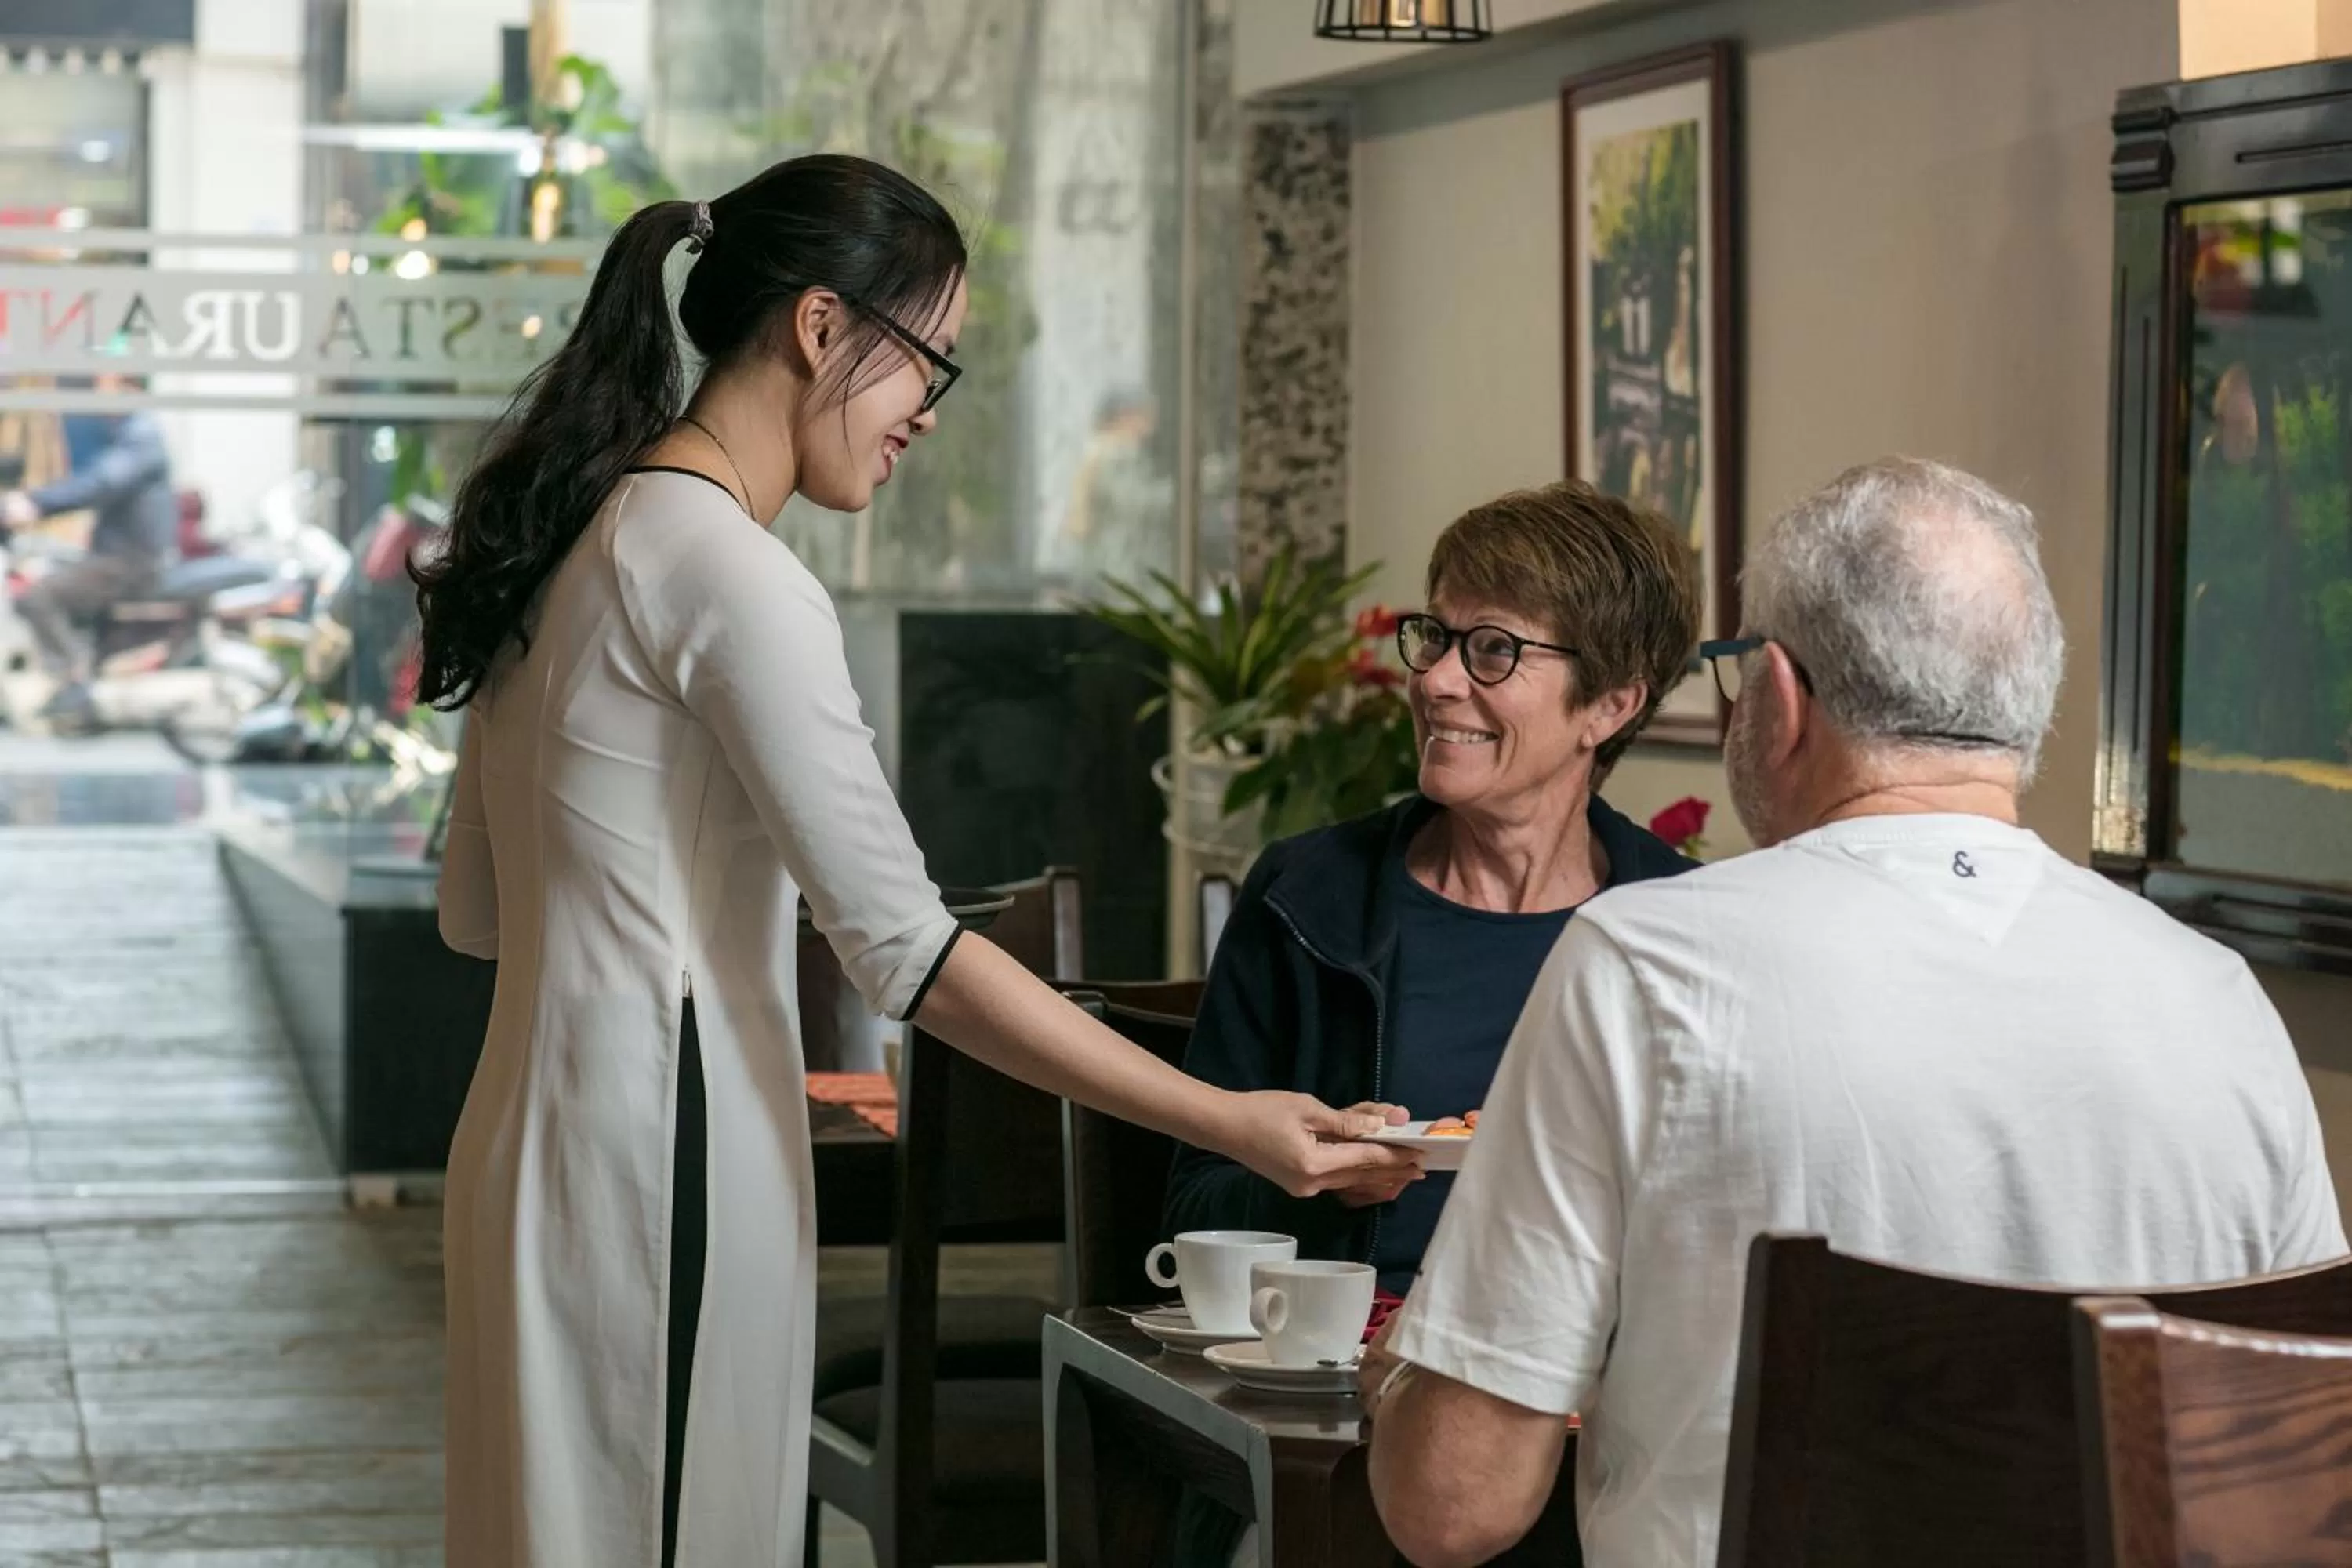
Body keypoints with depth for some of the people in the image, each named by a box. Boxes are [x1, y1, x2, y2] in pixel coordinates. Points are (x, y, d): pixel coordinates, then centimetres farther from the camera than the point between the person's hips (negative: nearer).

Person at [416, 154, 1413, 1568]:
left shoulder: (578, 538, 12)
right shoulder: (732, 575, -16)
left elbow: (478, 910, 16)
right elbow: (909, 954, -20)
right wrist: (1233, 1126, -20)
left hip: (546, 1132, 10)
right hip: (660, 1169, -10)